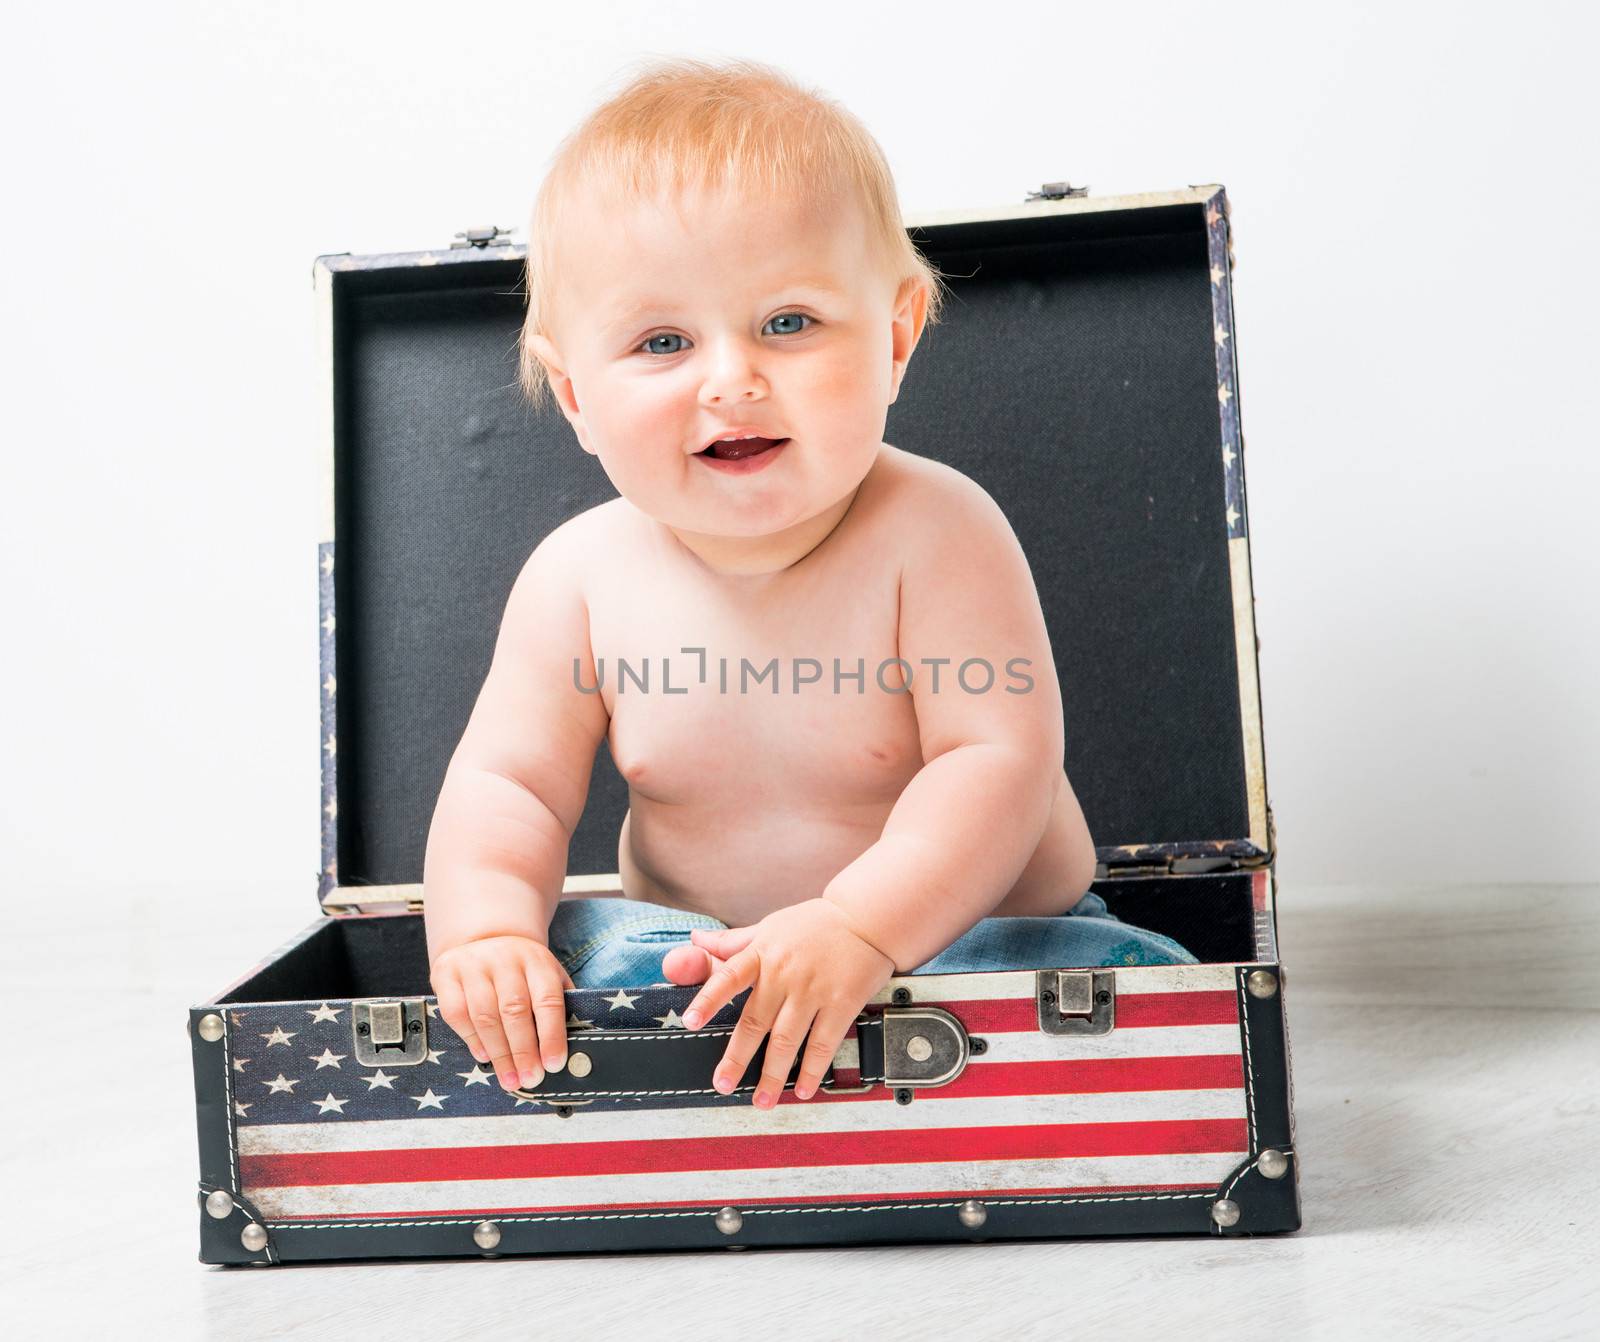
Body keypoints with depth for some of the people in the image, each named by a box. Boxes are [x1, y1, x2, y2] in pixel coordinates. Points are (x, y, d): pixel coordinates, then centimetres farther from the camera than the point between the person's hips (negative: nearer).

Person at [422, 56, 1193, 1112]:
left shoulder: (937, 531, -19)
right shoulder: (579, 577, -8)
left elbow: (1000, 760, -24)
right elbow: (506, 784, -3)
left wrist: (860, 926, -38)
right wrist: (482, 924, -23)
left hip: (962, 934, -1)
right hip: (694, 950, 2)